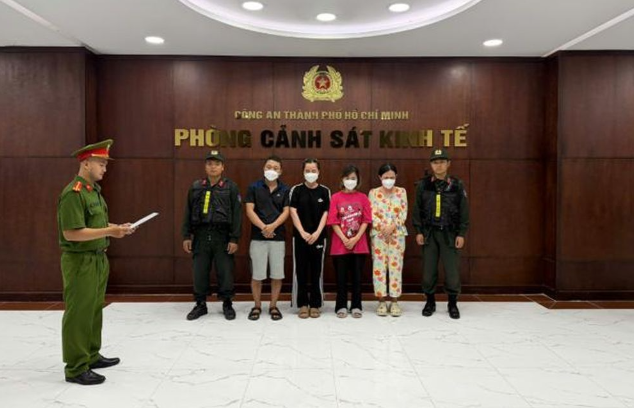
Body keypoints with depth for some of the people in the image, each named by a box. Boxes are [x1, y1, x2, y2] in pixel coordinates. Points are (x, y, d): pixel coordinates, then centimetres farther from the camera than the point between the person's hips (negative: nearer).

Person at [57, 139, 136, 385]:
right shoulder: (73, 193, -19)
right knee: (79, 314, 0)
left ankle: (91, 356, 31)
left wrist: (117, 227, 5)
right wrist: (110, 231, -23)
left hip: (98, 259, 10)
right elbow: (72, 233, -25)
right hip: (80, 262, -10)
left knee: (94, 310, 17)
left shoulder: (94, 190, 12)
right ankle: (75, 368, 10)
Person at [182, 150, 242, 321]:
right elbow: (188, 213, 11)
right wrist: (186, 236, 5)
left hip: (222, 236, -2)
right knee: (199, 272, 7)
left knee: (225, 272, 2)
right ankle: (200, 304, 22)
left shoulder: (231, 187, 1)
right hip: (200, 236, 3)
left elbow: (237, 214, -2)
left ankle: (227, 304, 18)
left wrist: (234, 239, -8)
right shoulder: (196, 187, 9)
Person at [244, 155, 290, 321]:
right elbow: (249, 210, -3)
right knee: (257, 274, 3)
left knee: (277, 274, 5)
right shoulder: (254, 187, 3)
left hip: (278, 237, 1)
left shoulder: (284, 190, 7)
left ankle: (273, 306, 19)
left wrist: (273, 226, -16)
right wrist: (263, 227, -15)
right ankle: (257, 306, 18)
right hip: (258, 237, -1)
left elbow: (286, 212, 0)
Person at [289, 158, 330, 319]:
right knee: (300, 270, 3)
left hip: (318, 236, 0)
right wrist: (303, 233, -13)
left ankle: (315, 304, 14)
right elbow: (293, 212, -4)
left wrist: (317, 233, -12)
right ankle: (302, 304, 13)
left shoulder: (325, 191, 3)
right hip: (300, 236, 0)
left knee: (317, 270, 5)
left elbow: (325, 213, 0)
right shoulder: (296, 190, 1)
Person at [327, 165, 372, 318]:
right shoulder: (336, 197, 0)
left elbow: (365, 221, 0)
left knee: (357, 276, 7)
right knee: (341, 276, 5)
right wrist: (344, 239, -12)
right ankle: (341, 306, 16)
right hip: (340, 244, -1)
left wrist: (355, 239, -11)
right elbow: (333, 222, -4)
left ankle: (356, 306, 17)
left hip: (359, 244, 1)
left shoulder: (363, 198, 4)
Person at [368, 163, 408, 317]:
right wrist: (383, 228, -16)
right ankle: (381, 301, 10)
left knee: (396, 267, 2)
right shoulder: (373, 192, 4)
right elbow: (373, 215, -4)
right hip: (379, 235, 0)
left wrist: (392, 226, -15)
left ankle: (395, 302, 10)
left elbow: (403, 214, -1)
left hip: (397, 235, 0)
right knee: (379, 267, 0)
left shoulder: (401, 192, 5)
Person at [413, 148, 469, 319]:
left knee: (452, 271, 0)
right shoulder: (423, 185, 3)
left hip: (450, 234, -1)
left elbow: (464, 211, 2)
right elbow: (417, 209, 5)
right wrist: (419, 231, 0)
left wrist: (461, 234, -3)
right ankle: (430, 302, 23)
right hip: (429, 233, 1)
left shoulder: (457, 185, 0)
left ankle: (453, 304, 18)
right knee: (428, 270, 6)